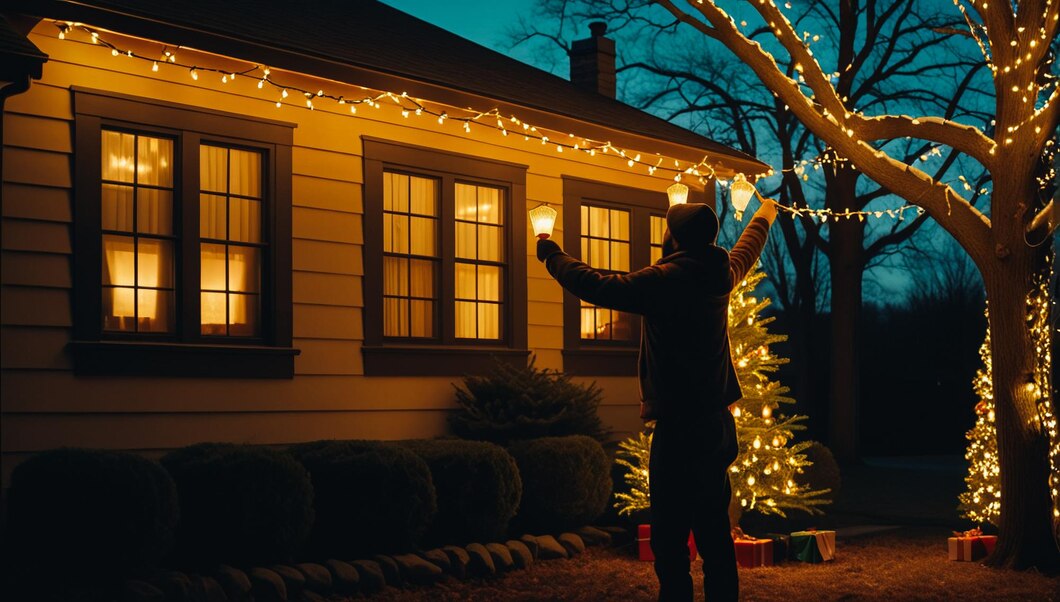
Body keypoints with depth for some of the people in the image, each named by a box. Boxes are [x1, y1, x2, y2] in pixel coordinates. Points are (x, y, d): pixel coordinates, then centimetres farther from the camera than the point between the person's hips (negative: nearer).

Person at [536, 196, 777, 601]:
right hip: (718, 428, 8)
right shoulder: (721, 276, 8)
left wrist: (552, 255, 6)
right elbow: (747, 249, 30)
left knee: (670, 540, -6)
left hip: (678, 430, -8)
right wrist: (764, 216, 50)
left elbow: (592, 285, -11)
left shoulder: (662, 280, -13)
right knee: (714, 534, 14)